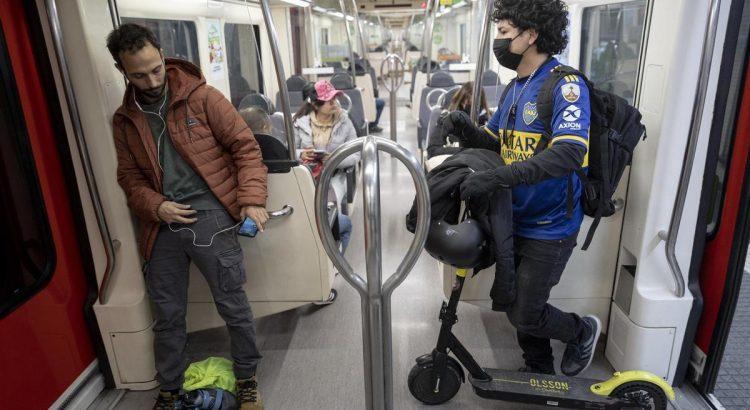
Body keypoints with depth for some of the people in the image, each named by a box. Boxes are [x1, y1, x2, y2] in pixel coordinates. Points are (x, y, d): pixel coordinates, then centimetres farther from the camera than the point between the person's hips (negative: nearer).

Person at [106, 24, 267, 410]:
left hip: (210, 218, -4)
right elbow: (129, 176, 15)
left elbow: (245, 146, -5)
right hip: (163, 225, 4)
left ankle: (247, 379, 27)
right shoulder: (124, 120, 10)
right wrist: (155, 205, -5)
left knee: (233, 305, 4)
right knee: (167, 315, 14)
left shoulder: (201, 96, -3)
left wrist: (251, 200, -16)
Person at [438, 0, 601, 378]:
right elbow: (493, 143, 12)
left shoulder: (565, 85, -17)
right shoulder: (515, 88, 9)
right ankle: (539, 371, 41)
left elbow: (569, 153, -31)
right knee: (512, 302, 18)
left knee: (524, 315, 1)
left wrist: (497, 177, -37)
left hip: (549, 229, -8)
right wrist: (465, 129, -9)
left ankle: (583, 331, 32)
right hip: (517, 220, 8)